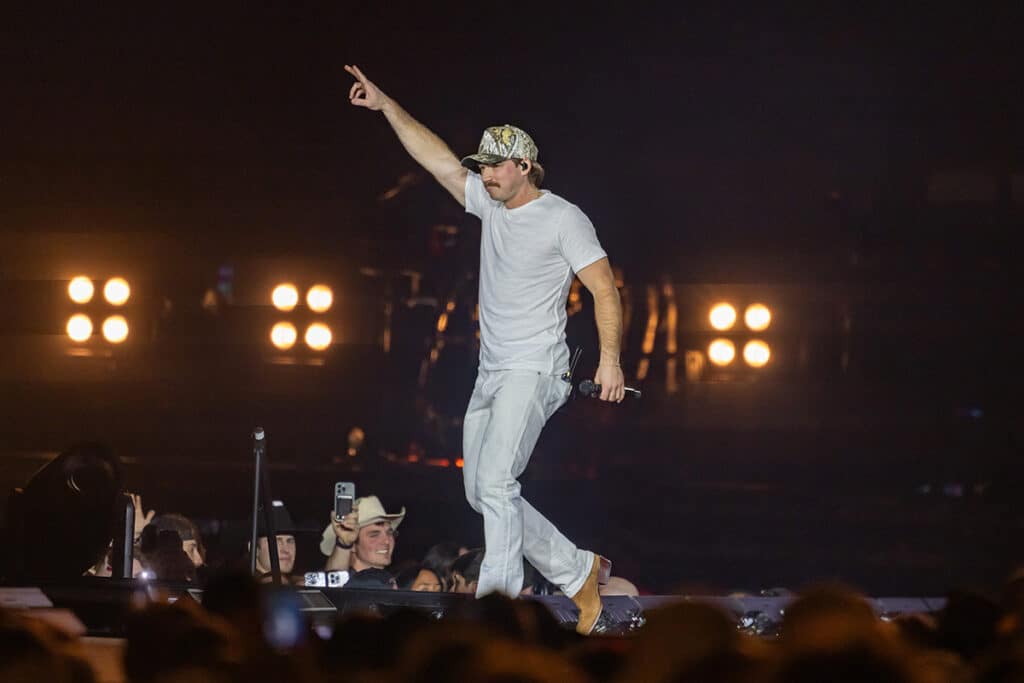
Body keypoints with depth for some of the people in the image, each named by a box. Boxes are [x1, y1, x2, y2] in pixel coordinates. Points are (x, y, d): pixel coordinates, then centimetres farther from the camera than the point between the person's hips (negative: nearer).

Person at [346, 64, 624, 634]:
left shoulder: (564, 219, -7)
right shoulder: (491, 204, 13)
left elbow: (606, 290, -9)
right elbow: (438, 158, 13)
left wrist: (611, 361, -19)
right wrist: (386, 106, 7)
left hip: (535, 372, -8)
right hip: (491, 374, 8)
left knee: (494, 481, -22)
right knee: (485, 494, 7)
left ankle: (499, 597, -26)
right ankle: (580, 572, 16)